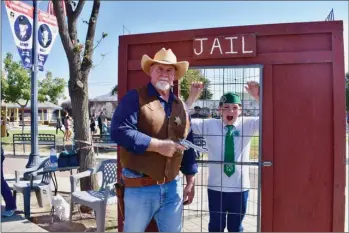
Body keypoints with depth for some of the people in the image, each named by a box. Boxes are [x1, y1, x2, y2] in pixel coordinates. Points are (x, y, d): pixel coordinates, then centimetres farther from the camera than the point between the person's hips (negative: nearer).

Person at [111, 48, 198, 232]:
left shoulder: (181, 106, 11)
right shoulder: (135, 98, -7)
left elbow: (188, 148, 14)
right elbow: (119, 131, -20)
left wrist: (190, 182, 13)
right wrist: (158, 145, -21)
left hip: (173, 187, 5)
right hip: (140, 188, -5)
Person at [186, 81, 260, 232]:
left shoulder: (248, 125, -1)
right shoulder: (210, 125, -3)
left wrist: (257, 97, -28)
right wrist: (192, 97, -22)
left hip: (240, 188, 1)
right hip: (216, 187, 0)